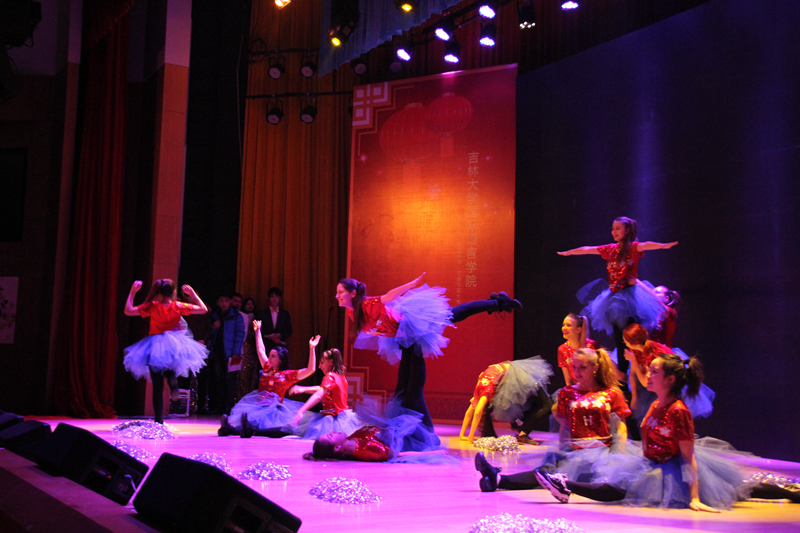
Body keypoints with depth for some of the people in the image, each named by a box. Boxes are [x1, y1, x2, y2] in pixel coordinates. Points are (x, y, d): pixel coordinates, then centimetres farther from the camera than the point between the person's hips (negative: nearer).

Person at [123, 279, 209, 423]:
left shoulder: (152, 307, -5)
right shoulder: (178, 306, -2)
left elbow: (128, 311, 1)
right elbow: (203, 309, 6)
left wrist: (132, 292, 4)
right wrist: (192, 294, 13)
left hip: (154, 349, -1)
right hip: (174, 347, 1)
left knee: (157, 387, 6)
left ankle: (159, 420, 2)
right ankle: (172, 378, -11)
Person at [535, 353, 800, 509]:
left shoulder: (678, 411, -22)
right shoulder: (655, 405, 4)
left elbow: (688, 456, -23)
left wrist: (694, 498, -27)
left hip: (672, 471, -8)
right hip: (653, 466, 8)